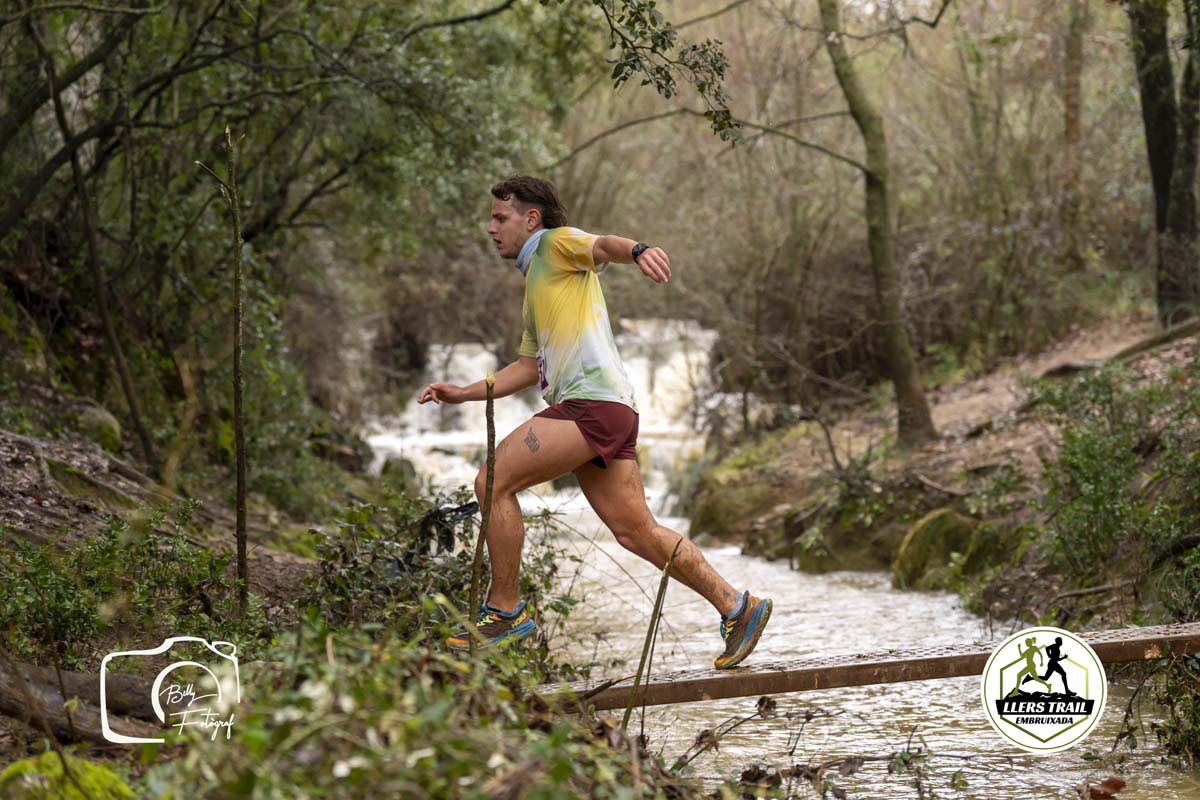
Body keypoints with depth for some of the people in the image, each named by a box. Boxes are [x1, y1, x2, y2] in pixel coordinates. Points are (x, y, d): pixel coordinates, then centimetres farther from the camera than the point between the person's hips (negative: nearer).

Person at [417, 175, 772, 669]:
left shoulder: (557, 243, 3)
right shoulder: (535, 280, 30)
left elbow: (602, 246, -21)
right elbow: (529, 367, 35)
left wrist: (636, 251, -44)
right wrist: (463, 394, 30)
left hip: (593, 401, -10)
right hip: (590, 408, 10)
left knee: (493, 483, -11)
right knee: (636, 531, 7)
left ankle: (505, 611, -4)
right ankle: (735, 606, 12)